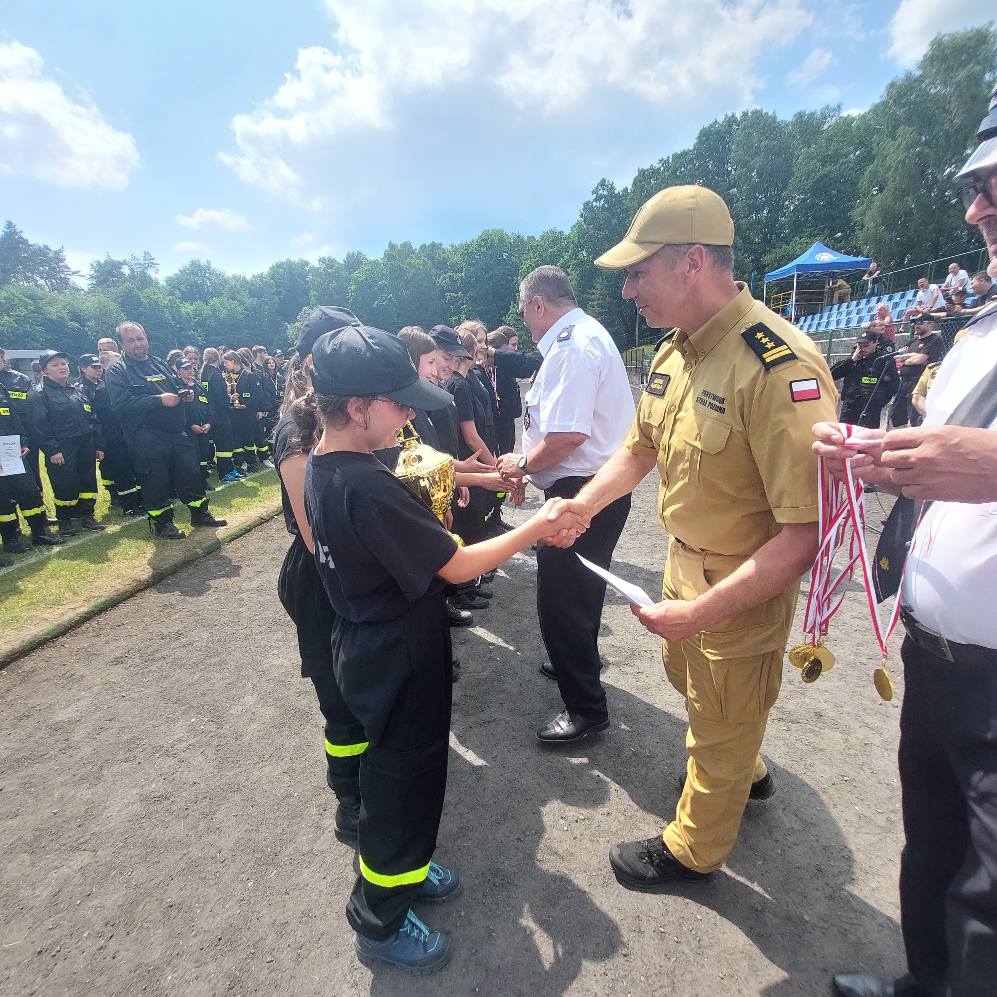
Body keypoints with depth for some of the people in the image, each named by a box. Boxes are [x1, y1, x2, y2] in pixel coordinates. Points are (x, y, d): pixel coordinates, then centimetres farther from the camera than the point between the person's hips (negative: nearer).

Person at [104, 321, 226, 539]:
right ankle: (161, 522, 17)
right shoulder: (117, 372, -4)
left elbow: (178, 387, 27)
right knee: (156, 480, 3)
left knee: (190, 472, 11)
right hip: (147, 438, -6)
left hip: (177, 431, 6)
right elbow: (121, 402, -18)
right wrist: (159, 400, -22)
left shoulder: (159, 363, 16)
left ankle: (199, 513, 24)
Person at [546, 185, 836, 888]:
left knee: (722, 723, 17)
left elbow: (808, 530, -30)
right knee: (690, 680, 30)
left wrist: (704, 610, -30)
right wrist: (585, 503, -1)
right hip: (685, 561, 8)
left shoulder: (780, 367, -30)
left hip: (744, 588, -8)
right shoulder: (673, 350, -2)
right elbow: (641, 448, 10)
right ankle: (742, 772, 62)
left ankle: (694, 848, 46)